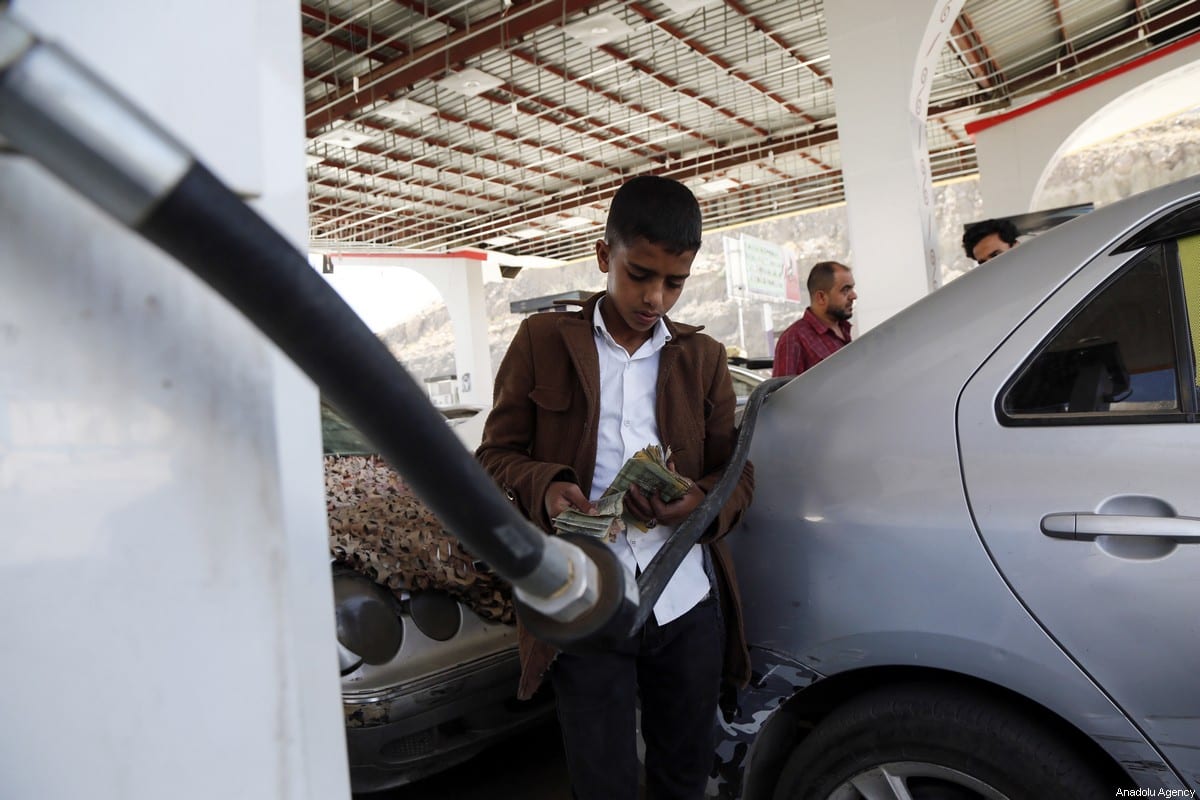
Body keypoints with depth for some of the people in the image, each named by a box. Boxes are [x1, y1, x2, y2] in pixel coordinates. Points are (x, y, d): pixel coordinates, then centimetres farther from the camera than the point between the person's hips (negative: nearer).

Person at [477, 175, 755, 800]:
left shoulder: (703, 357, 11)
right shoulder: (543, 340, 3)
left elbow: (737, 473, 9)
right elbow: (496, 454, 3)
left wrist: (701, 503, -13)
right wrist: (543, 488, -18)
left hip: (688, 608, 3)